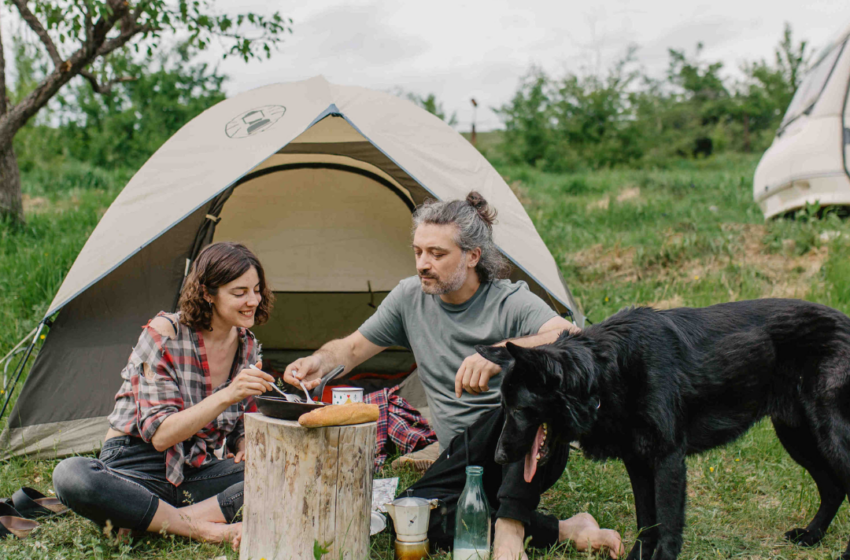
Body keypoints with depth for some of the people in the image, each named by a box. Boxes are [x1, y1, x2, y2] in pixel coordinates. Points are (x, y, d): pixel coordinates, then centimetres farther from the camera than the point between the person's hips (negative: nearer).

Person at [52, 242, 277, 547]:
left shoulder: (248, 347, 3)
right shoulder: (163, 334, -14)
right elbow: (160, 435, -21)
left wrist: (245, 451, -10)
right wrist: (227, 396, -32)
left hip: (198, 471, 5)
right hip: (137, 469, -4)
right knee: (70, 475, -38)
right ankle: (204, 528, -32)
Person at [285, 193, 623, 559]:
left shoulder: (512, 302, -11)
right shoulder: (409, 297, 4)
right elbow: (352, 349, 13)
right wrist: (321, 361, -10)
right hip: (466, 458, 4)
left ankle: (510, 527, -35)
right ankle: (563, 530, -19)